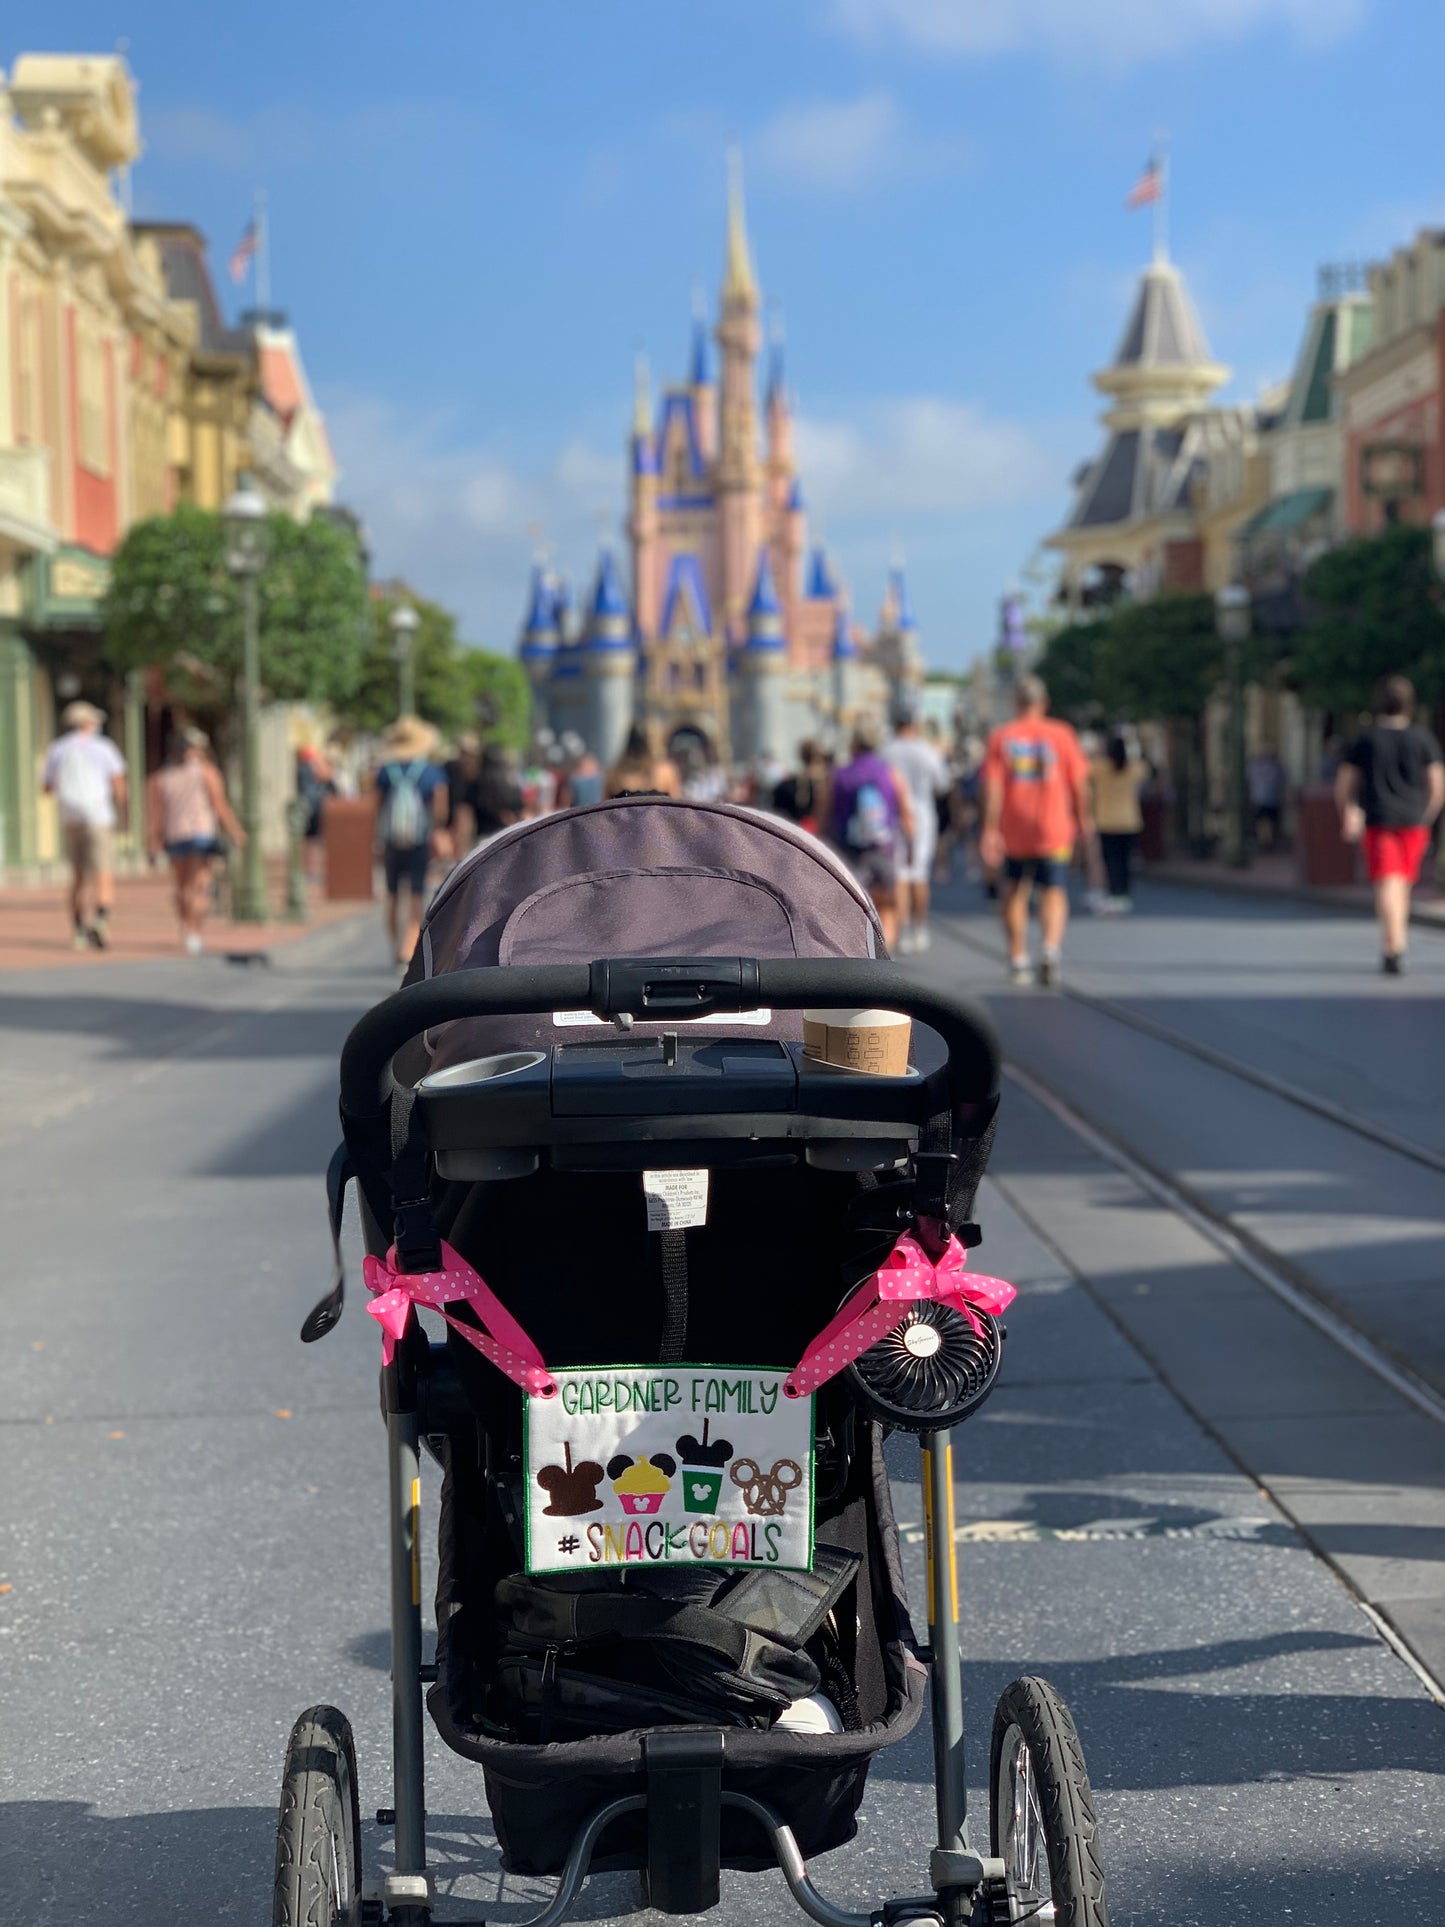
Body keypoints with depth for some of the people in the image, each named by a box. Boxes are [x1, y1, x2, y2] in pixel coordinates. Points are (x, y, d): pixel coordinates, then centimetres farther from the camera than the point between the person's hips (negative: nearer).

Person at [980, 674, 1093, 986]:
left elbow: (992, 786, -6)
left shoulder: (1001, 737, 1)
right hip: (1054, 830, -1)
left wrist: (990, 830, -7)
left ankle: (1018, 959, 17)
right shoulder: (1061, 734, 0)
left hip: (1013, 832, 1)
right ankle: (1050, 947, -23)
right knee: (1054, 893, 2)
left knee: (1013, 893, 17)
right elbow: (1079, 783, 2)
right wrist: (1083, 818, 15)